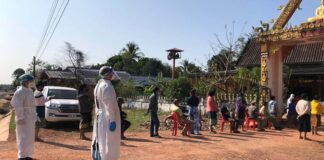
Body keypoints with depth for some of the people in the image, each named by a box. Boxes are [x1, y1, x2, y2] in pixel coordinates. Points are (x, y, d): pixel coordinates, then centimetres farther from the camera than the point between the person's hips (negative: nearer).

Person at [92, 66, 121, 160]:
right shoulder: (107, 86, -19)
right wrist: (112, 120, -21)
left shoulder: (98, 85, 11)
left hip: (100, 117, 10)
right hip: (108, 118, -10)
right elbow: (109, 105, -23)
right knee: (108, 143, -2)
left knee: (100, 141, 18)